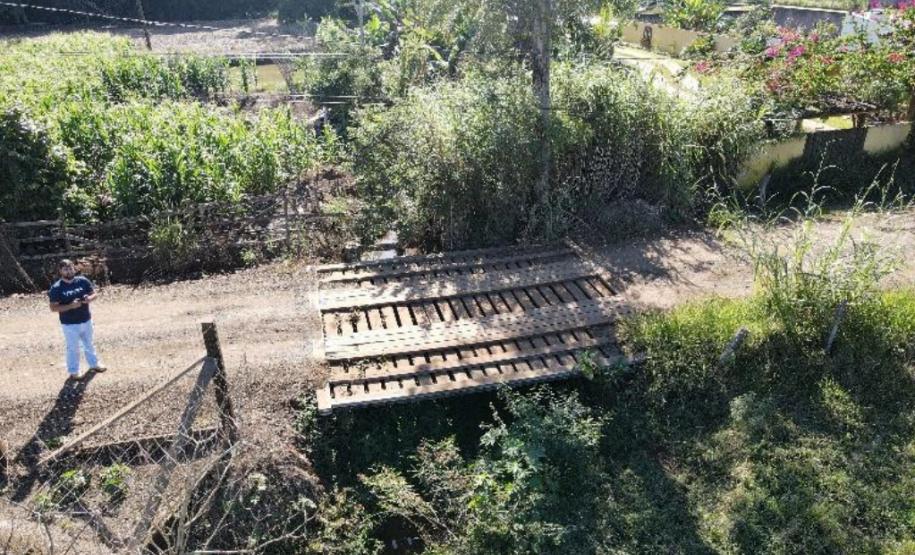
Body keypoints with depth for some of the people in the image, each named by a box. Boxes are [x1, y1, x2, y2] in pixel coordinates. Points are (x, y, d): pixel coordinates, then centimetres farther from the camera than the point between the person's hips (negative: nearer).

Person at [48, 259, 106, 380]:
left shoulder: (83, 281, -5)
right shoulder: (56, 288, -15)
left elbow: (94, 293, 3)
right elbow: (53, 308, -16)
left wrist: (89, 298, -21)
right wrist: (71, 306, -29)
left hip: (86, 320, 4)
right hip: (69, 324, -4)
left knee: (89, 344, 23)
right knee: (73, 348, 10)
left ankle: (94, 364, 42)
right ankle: (74, 371, 27)